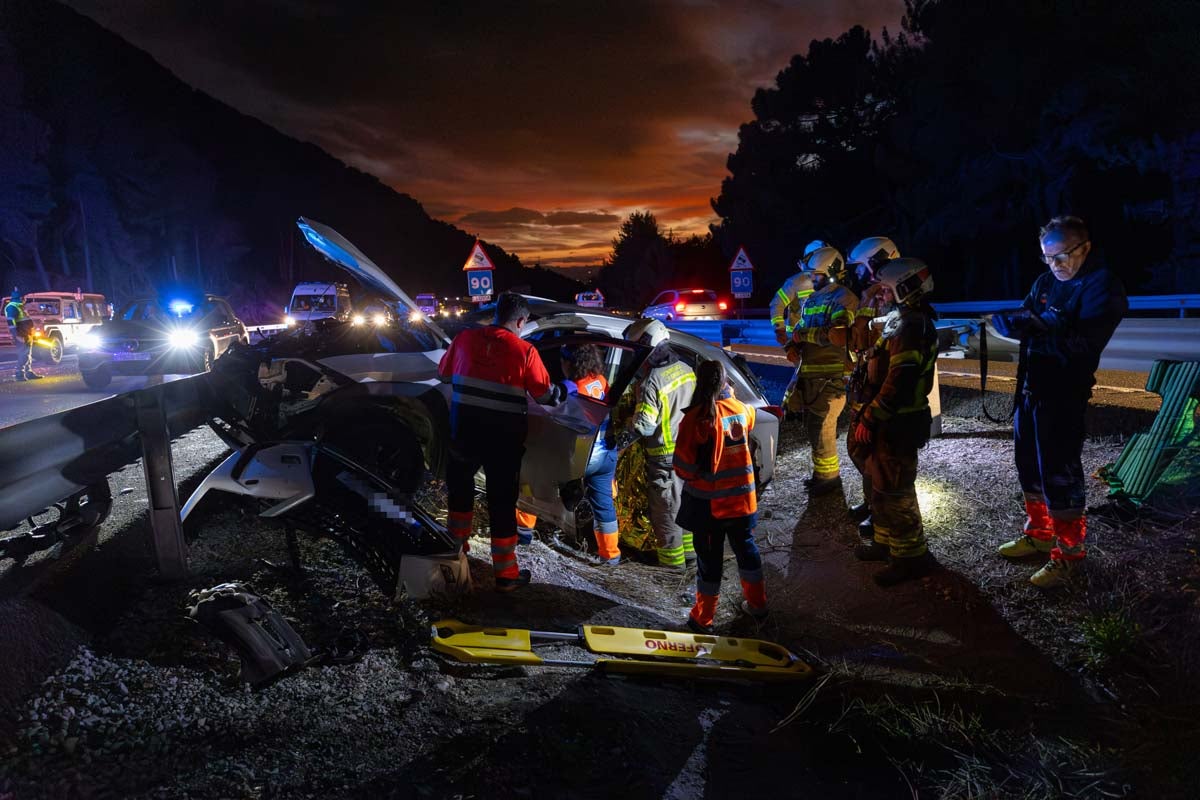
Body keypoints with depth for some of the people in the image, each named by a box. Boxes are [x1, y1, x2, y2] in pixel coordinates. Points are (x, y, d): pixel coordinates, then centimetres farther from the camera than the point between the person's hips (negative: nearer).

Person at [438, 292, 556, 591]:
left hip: (464, 429, 3)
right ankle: (505, 574, 11)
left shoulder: (465, 338, -1)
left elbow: (443, 373, 13)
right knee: (502, 501, 6)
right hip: (503, 436, -3)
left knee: (460, 486, 26)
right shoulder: (524, 350, -11)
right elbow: (545, 395, -5)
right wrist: (559, 393, 18)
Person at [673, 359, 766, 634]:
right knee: (746, 547, 22)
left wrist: (689, 475, 2)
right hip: (742, 497, 4)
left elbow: (683, 466, -19)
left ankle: (703, 619, 22)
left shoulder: (695, 418, -21)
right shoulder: (742, 409, -6)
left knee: (709, 557, 8)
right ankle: (757, 604, 38)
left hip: (708, 502, -4)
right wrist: (730, 395, 26)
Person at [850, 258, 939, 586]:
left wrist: (869, 419, -21)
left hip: (897, 424, -10)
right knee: (882, 484, 20)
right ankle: (887, 542, 33)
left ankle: (911, 555, 9)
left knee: (892, 492, -2)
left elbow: (898, 383, -26)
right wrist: (869, 415, 19)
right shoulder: (902, 320, 14)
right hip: (893, 420, 11)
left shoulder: (910, 327, -20)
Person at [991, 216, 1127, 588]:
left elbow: (1081, 341, -21)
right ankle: (1039, 533, 34)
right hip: (1030, 388, 8)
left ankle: (1067, 553, 13)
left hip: (1064, 395, -7)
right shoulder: (1045, 282, 12)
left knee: (1059, 474, -2)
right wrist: (1006, 320, -17)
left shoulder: (1102, 287, -10)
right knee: (1029, 465, 17)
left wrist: (1034, 329, -26)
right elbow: (1020, 320, 5)